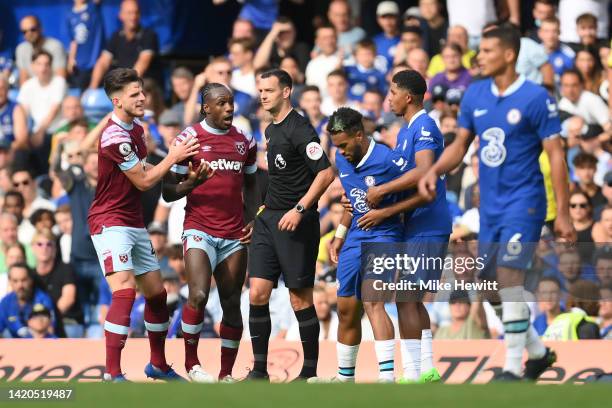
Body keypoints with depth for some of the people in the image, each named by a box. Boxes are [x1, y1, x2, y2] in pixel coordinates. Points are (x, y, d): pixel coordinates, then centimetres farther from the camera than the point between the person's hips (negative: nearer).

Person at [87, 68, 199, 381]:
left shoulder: (136, 130, 11)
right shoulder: (114, 135, -20)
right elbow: (144, 181, -15)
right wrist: (173, 156, -5)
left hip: (135, 224, 10)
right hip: (110, 223, -10)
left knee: (156, 293, 15)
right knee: (125, 292, -22)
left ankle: (157, 364, 31)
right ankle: (112, 375, -24)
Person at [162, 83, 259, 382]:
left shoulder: (245, 142, 11)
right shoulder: (189, 139, -3)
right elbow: (168, 192, -1)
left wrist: (252, 219, 6)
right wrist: (192, 183, -21)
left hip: (234, 236, 4)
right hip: (200, 231, -4)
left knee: (232, 305, 3)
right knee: (198, 295, -20)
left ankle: (226, 375, 10)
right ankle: (191, 362, -1)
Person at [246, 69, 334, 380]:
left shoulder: (299, 129, -12)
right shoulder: (271, 130, 16)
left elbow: (326, 172, -19)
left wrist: (300, 209, -22)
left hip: (295, 222, -8)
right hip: (269, 219, 8)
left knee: (300, 299, -2)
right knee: (257, 293, -1)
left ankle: (310, 370, 7)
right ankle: (259, 369, 3)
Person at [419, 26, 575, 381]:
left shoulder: (535, 98, -11)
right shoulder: (475, 95, 6)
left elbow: (556, 155, -11)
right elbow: (461, 145, 14)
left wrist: (563, 214, -13)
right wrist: (435, 171, -6)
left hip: (524, 201, -7)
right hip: (491, 204, 7)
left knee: (509, 278, -18)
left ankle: (513, 368, -12)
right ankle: (538, 352, 28)